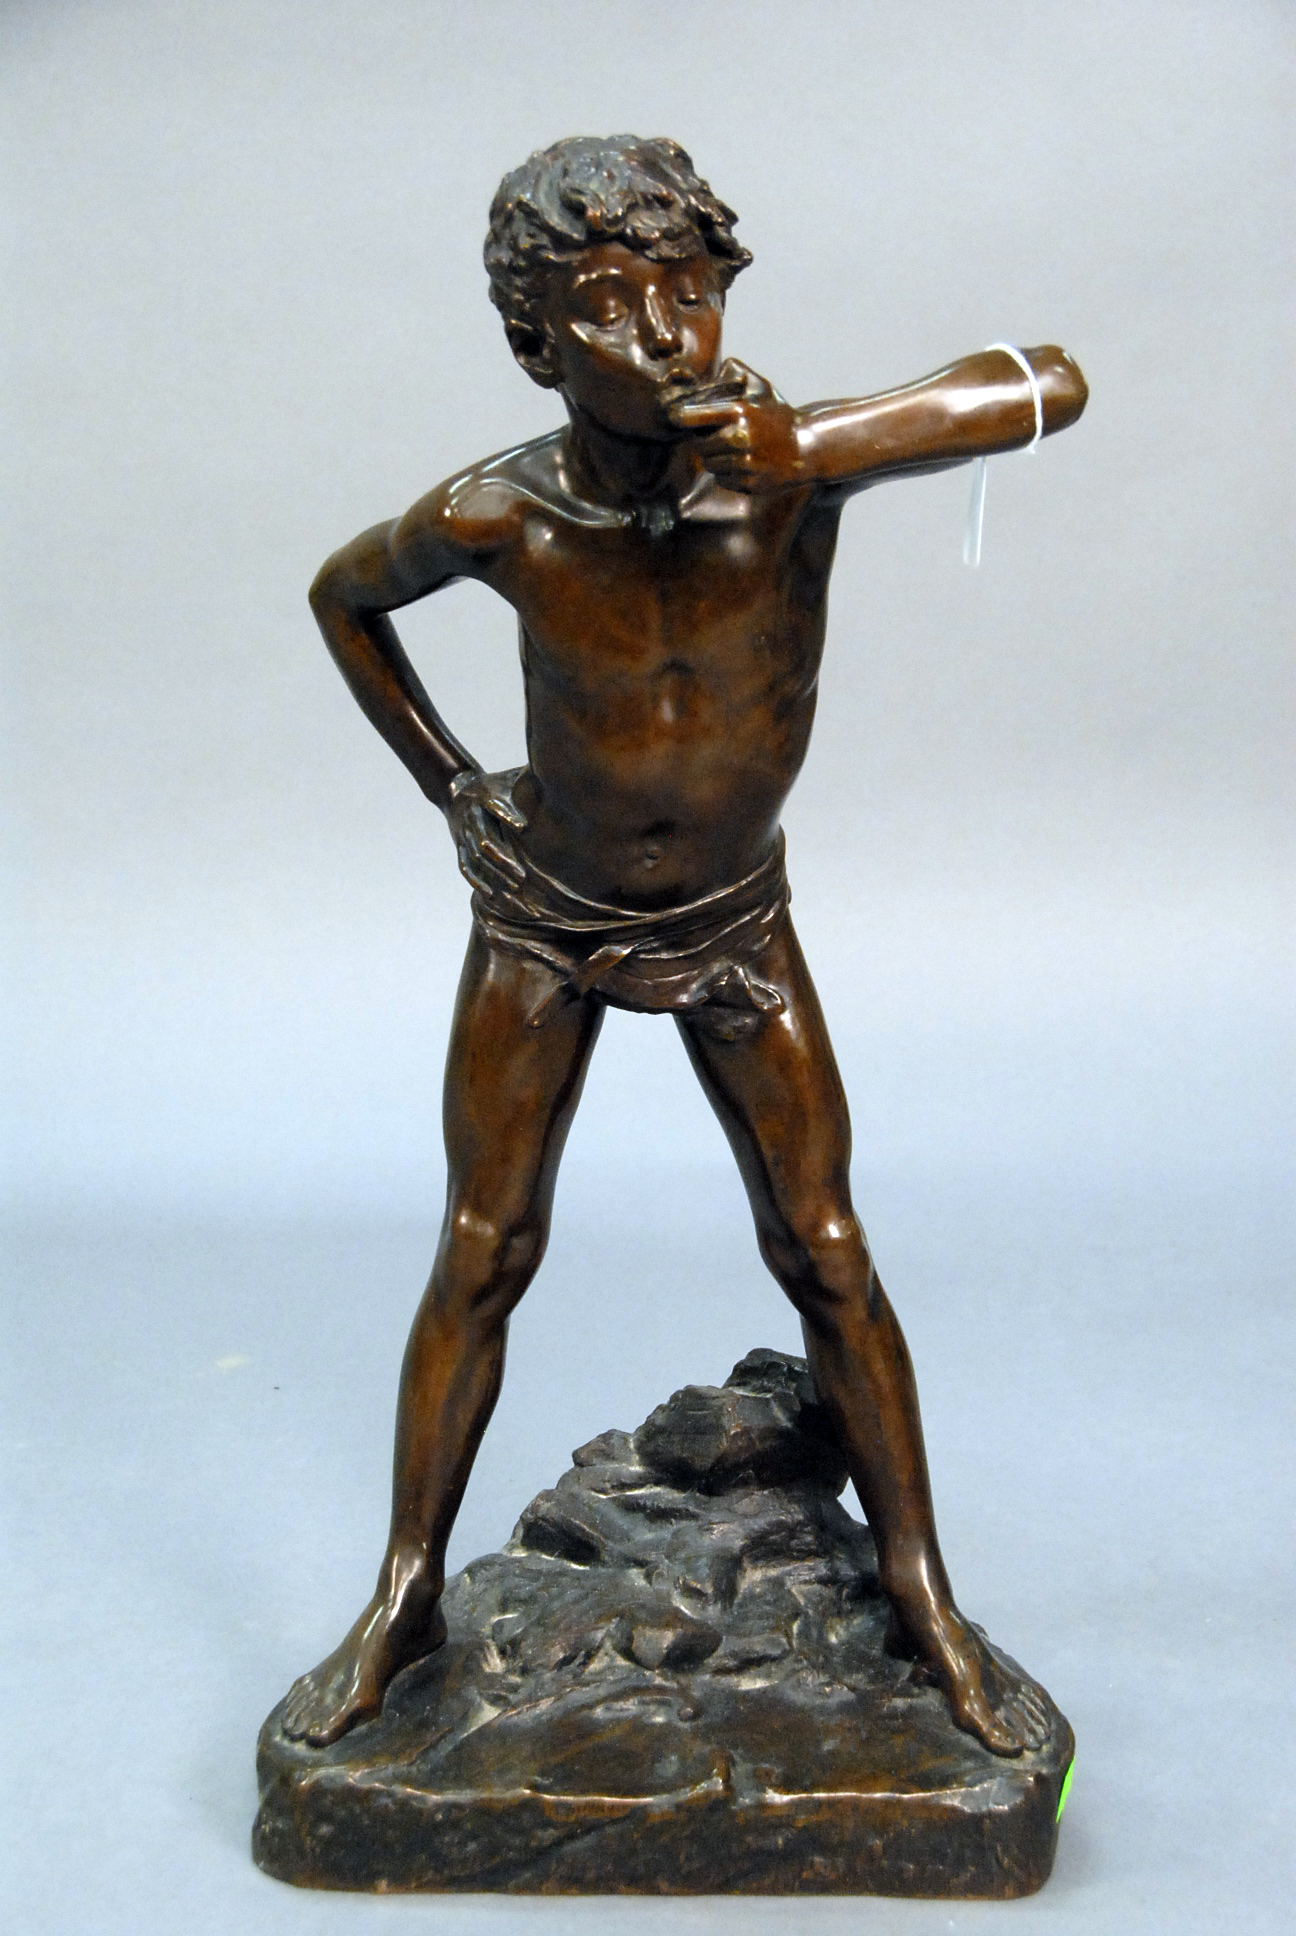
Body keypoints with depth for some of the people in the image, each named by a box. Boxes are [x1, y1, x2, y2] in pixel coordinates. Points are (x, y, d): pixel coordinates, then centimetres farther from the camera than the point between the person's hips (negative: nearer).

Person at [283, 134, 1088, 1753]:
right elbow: (341, 597, 1)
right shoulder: (496, 517, -21)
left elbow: (1054, 385, -26)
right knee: (480, 1261, 5)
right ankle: (404, 1601, 22)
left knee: (827, 1257, 4)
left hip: (736, 921, 0)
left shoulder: (788, 467, -24)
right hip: (543, 921, 0)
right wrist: (451, 787, -4)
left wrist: (808, 443, -40)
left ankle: (925, 1600, 21)